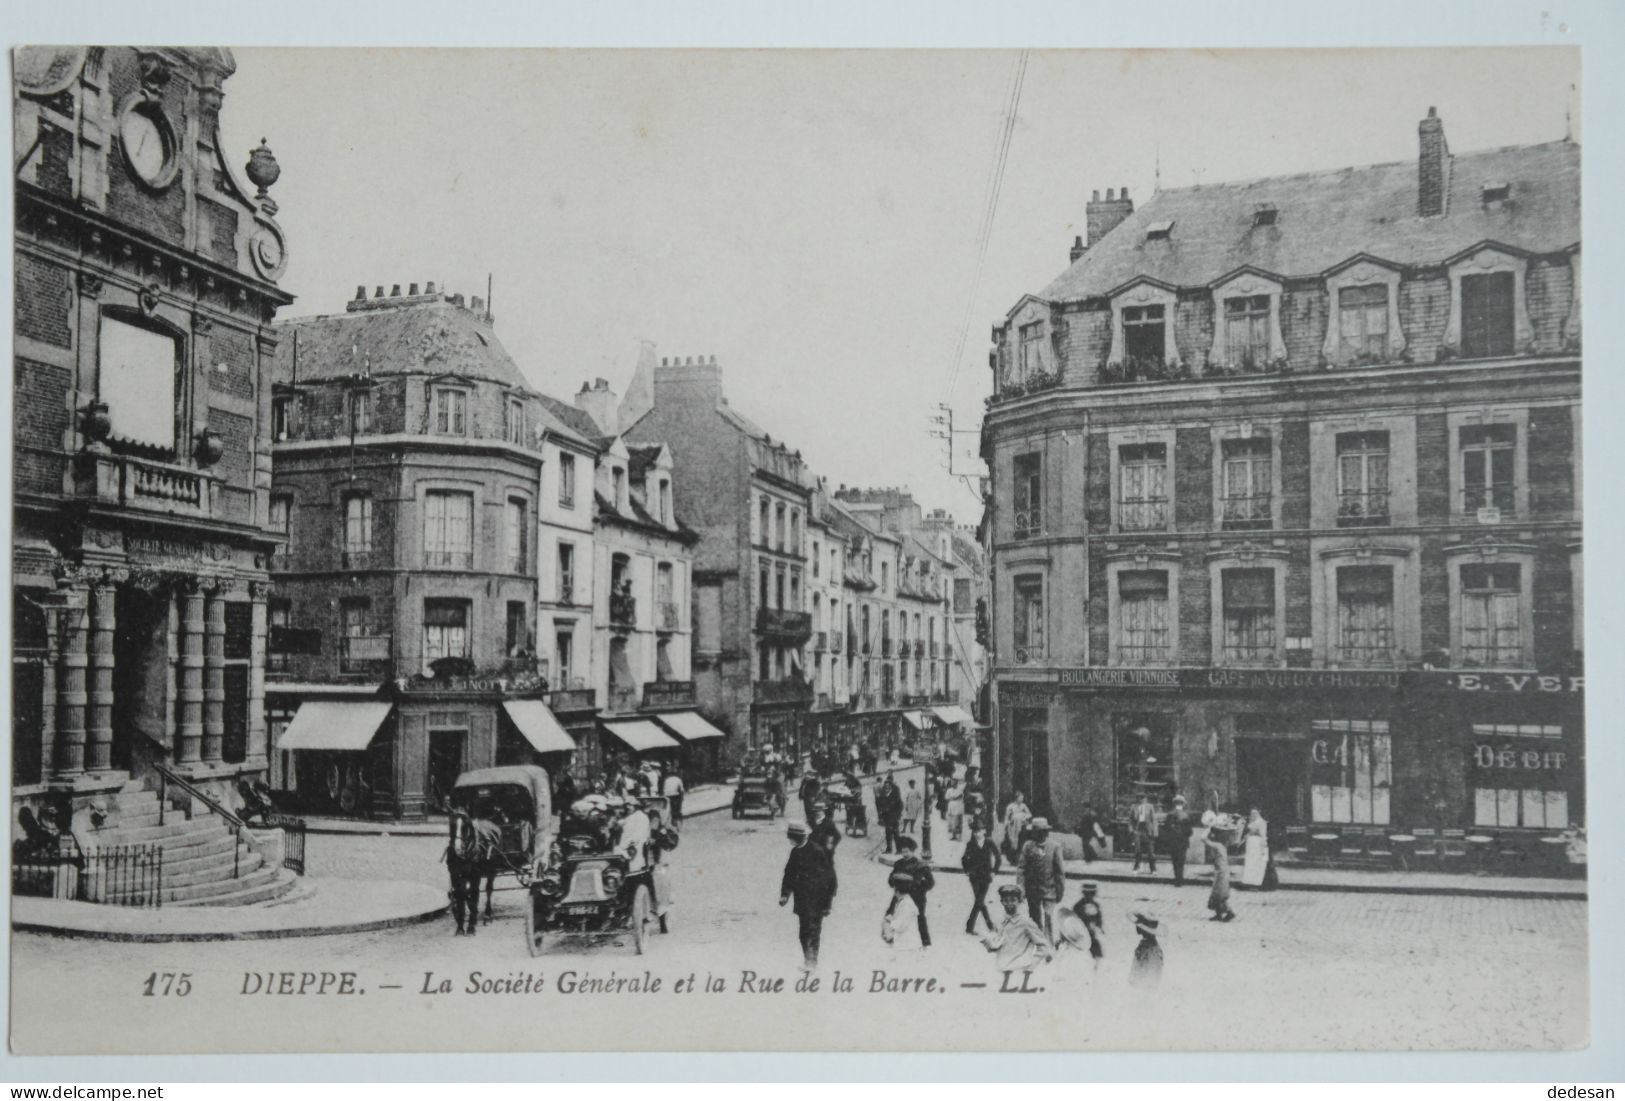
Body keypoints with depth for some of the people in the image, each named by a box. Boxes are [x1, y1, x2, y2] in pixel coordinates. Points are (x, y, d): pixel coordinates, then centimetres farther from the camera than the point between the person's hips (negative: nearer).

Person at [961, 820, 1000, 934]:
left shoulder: (989, 844, -1)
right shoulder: (970, 844, -1)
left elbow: (997, 857, 7)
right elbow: (964, 859, 5)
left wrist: (994, 871, 3)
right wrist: (967, 870, -3)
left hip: (986, 876, 0)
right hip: (975, 876, 0)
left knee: (979, 901, 0)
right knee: (980, 902, -6)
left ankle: (970, 926, 11)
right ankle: (990, 925, 7)